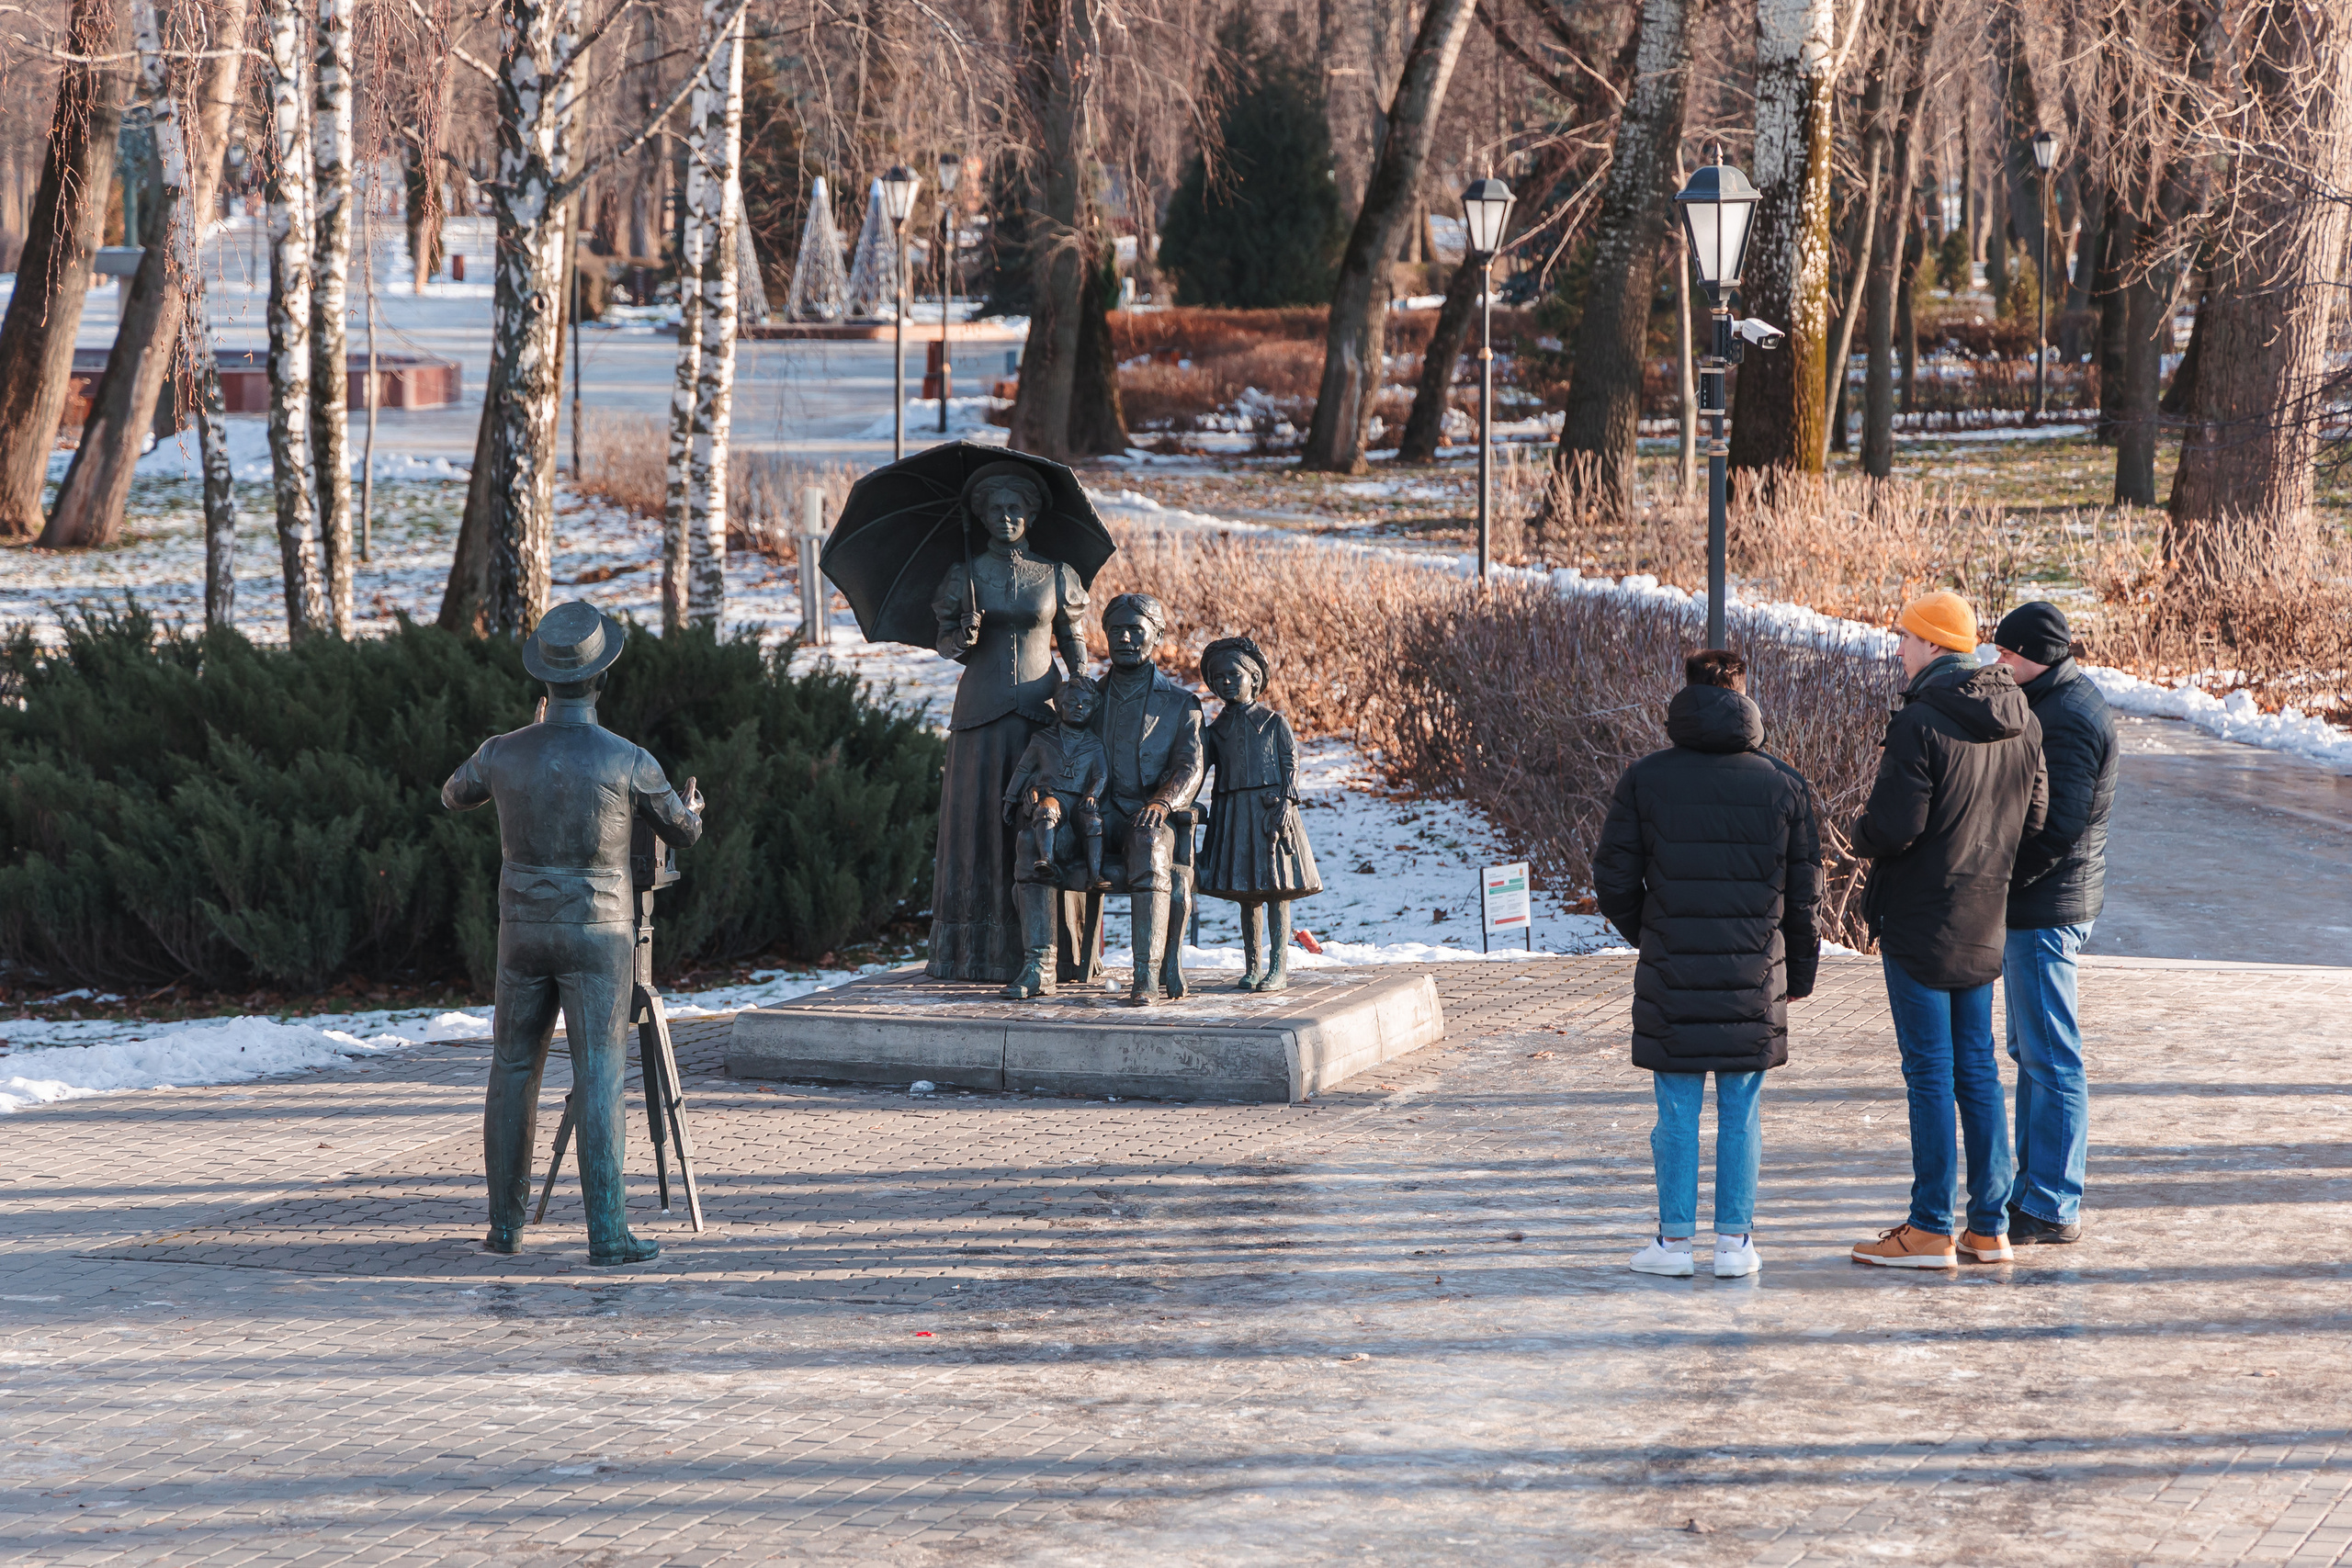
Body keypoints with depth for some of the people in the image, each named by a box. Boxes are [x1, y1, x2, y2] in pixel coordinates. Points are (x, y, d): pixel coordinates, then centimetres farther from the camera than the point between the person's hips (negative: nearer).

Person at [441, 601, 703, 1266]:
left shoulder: (503, 752, -4)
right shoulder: (628, 762, -12)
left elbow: (454, 796, 20)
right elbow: (683, 831, 7)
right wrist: (690, 805, 32)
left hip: (523, 934, 3)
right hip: (597, 936, -3)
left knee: (513, 1074, 14)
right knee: (598, 1083, -5)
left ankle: (505, 1222, 18)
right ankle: (607, 1233, -10)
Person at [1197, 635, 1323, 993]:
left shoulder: (1274, 722, 3)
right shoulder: (1217, 730, 12)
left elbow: (1290, 766, -2)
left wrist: (1285, 804, -14)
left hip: (1269, 811, -4)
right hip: (1232, 813, 4)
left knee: (1276, 892, -5)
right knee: (1247, 896, 7)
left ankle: (1278, 968, -4)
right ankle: (1253, 967, 13)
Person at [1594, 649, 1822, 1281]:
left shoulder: (1644, 779, -2)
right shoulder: (1783, 784, 1)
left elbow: (1614, 880, 0)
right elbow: (1804, 890, 4)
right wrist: (1800, 970, 15)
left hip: (1671, 969, -1)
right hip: (1753, 972, 1)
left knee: (1677, 1111, 6)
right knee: (1741, 1111, 7)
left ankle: (1674, 1239, 8)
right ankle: (1735, 1240, 9)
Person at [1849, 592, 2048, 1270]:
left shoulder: (1919, 723, -19)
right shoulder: (2019, 719, 5)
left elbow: (1893, 827, -21)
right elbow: (2035, 814, 10)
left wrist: (1862, 839, 0)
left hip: (1919, 919, -7)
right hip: (1984, 918, 7)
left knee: (1929, 1071, -2)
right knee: (1977, 1069, 13)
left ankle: (1932, 1229, 1)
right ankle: (1989, 1226, 15)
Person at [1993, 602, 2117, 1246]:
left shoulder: (2068, 721, -19)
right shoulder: (2059, 702, 14)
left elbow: (2053, 826, -25)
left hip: (2045, 910, -11)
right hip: (2030, 907, 11)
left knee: (2049, 1058, -6)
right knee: (2031, 1051, 18)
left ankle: (2052, 1208, -2)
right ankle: (2036, 1185, 27)